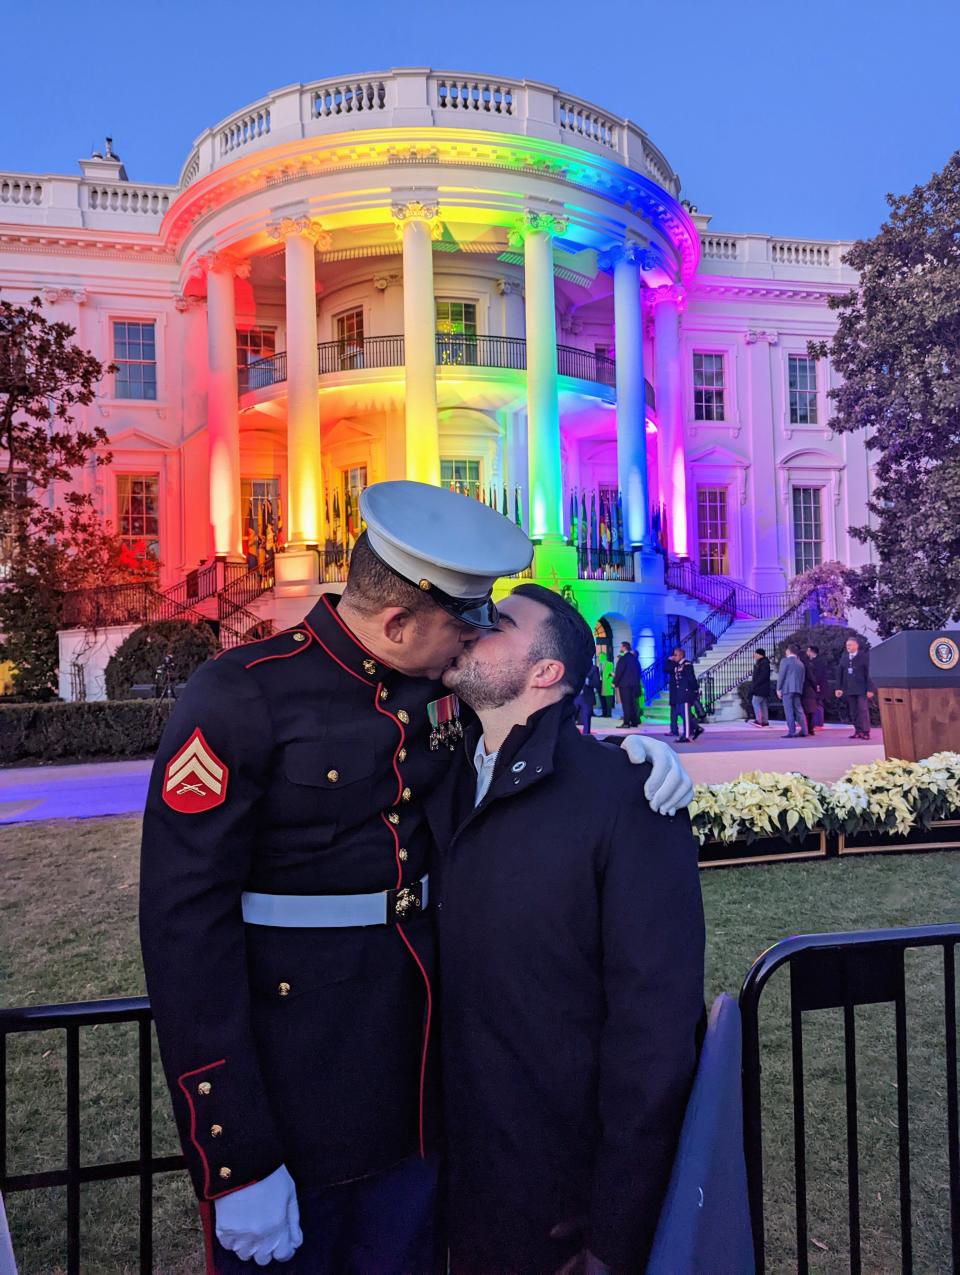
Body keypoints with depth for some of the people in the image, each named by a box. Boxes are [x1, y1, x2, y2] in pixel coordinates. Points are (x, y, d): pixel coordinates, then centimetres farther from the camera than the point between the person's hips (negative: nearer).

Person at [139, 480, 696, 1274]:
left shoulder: (443, 688, -2)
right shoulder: (242, 699, -19)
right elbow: (188, 928, -18)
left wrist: (628, 752, -9)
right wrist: (236, 1161, -16)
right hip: (288, 1103, -5)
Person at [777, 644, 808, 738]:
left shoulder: (785, 660, -2)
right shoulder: (800, 663, 18)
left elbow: (781, 675, -7)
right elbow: (803, 678, 17)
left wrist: (778, 689, -4)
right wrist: (799, 688, 17)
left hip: (787, 689, -7)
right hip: (798, 689, 7)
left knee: (789, 710, -7)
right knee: (798, 710, 10)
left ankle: (791, 732, -12)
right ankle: (803, 731, 8)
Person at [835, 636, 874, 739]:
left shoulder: (864, 657, -4)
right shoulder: (844, 658, 10)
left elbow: (869, 673, -7)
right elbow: (839, 673, 10)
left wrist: (870, 689, -12)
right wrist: (839, 687, 3)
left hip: (862, 689, -5)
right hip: (849, 690, 5)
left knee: (863, 710, -6)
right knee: (853, 711, 4)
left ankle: (865, 732, -1)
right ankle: (858, 731, 9)